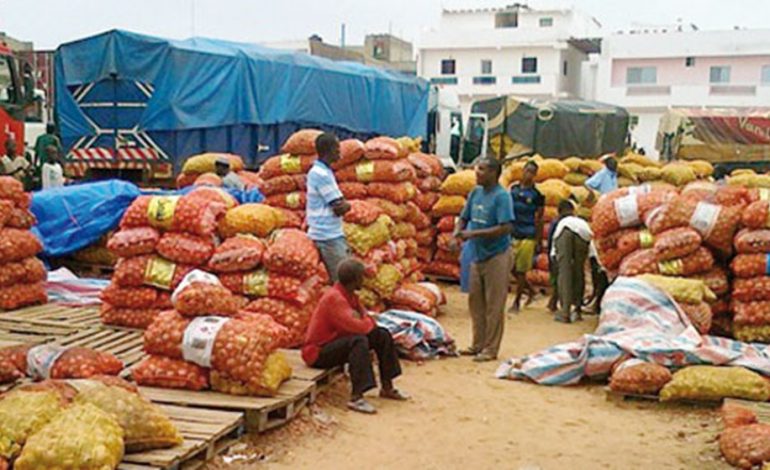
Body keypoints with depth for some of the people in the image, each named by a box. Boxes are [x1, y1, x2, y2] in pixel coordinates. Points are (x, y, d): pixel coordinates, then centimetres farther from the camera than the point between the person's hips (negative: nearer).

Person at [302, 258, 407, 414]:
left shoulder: (349, 295, 5)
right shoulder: (334, 298, -25)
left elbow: (369, 323, 8)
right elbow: (358, 327, -34)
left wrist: (363, 321, -15)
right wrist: (368, 322, -12)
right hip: (318, 351, -10)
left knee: (382, 335, 3)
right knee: (359, 341, -35)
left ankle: (387, 387, 10)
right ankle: (356, 398, -37)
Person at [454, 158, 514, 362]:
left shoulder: (501, 196, -14)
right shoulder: (475, 192, 7)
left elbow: (506, 227, -23)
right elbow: (464, 217, 16)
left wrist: (474, 233, -24)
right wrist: (458, 231, -7)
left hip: (496, 256, -8)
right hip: (477, 255, 8)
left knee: (493, 305, 0)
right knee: (475, 302, 14)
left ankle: (491, 349, 9)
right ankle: (478, 344, 26)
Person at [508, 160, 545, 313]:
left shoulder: (536, 195, -4)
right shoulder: (513, 189, 7)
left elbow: (539, 220, -1)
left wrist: (539, 241, -3)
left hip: (528, 237, -5)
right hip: (513, 235, 5)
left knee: (521, 271, 0)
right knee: (512, 268, 8)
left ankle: (517, 301, 11)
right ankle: (530, 290, 29)